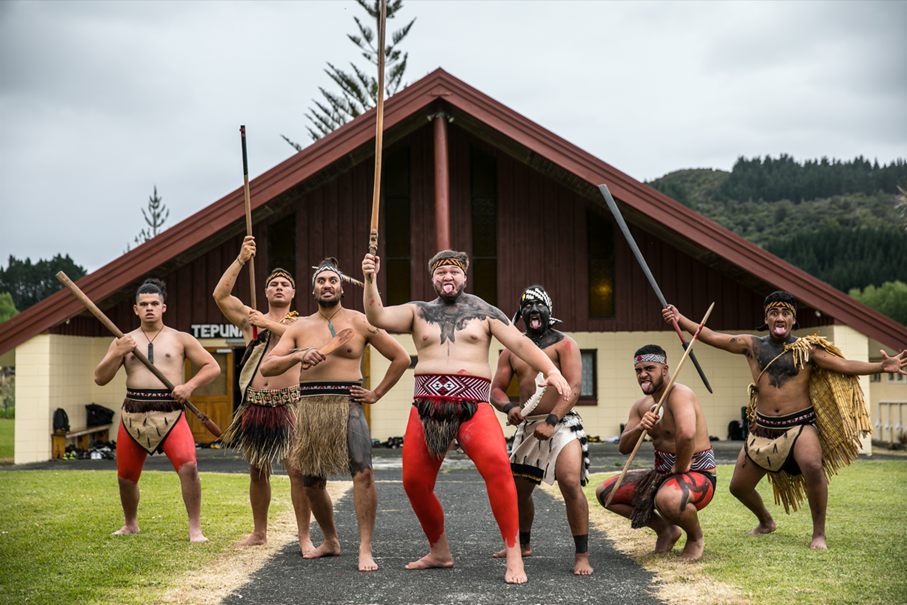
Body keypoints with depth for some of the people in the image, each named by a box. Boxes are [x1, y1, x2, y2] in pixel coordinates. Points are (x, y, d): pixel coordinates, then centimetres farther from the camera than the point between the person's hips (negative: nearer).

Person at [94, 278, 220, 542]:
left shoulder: (180, 339, 8)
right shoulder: (123, 342, 13)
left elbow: (213, 367, 8)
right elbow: (100, 378, 7)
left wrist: (190, 385, -8)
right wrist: (117, 354, -8)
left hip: (171, 414, -3)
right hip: (133, 414, 3)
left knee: (188, 467, -21)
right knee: (126, 476, 10)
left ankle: (195, 529, -12)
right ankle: (131, 525, 35)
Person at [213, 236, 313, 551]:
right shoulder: (250, 319, 13)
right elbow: (220, 294, 1)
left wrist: (268, 324, -16)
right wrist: (241, 259, -3)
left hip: (289, 405, -3)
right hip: (254, 406, 3)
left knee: (297, 470, -10)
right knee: (257, 472, 10)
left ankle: (305, 537, -5)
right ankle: (259, 533, 23)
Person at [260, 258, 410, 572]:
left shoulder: (359, 322, 5)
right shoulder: (300, 327, 12)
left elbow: (401, 358, 8)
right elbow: (266, 367, 4)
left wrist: (376, 394, 2)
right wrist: (299, 355, -13)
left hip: (346, 405, -4)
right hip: (309, 407, 4)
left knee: (362, 471, -22)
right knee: (312, 483, 9)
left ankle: (365, 549, -18)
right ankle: (330, 541, 30)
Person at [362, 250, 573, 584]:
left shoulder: (484, 312, 11)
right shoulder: (419, 312, 14)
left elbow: (521, 344, 3)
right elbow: (378, 317, -1)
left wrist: (552, 372, -12)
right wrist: (370, 280, -16)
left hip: (473, 406, -3)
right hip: (427, 406, 3)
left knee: (497, 465, -27)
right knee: (414, 482, 2)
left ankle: (513, 555, -22)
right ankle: (439, 552, 25)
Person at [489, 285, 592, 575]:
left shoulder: (564, 344, -2)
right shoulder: (512, 350, 13)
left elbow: (574, 387, -13)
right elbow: (496, 388, 11)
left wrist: (551, 421, -24)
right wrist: (509, 408, -13)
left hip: (561, 424, -6)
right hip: (527, 426, 6)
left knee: (570, 483, -23)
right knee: (517, 489, 13)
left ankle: (582, 555, -16)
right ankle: (523, 545, 37)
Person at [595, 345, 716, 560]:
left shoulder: (679, 394, -21)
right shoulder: (642, 404, 7)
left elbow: (686, 434, -39)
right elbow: (623, 448, 3)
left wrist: (680, 468, -24)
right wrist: (639, 428, -17)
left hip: (697, 476, -9)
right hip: (662, 474, 9)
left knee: (667, 499, -42)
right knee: (604, 492, 3)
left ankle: (696, 537, -6)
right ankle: (666, 530, 14)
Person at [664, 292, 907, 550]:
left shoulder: (806, 349, -2)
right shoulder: (752, 345, 4)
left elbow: (845, 365, -6)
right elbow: (712, 337, 4)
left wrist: (882, 366, -19)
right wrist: (680, 319, -2)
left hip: (800, 425, -4)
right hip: (763, 429, 4)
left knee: (812, 466, -34)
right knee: (738, 487, 8)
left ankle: (819, 533, -17)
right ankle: (766, 522, 40)